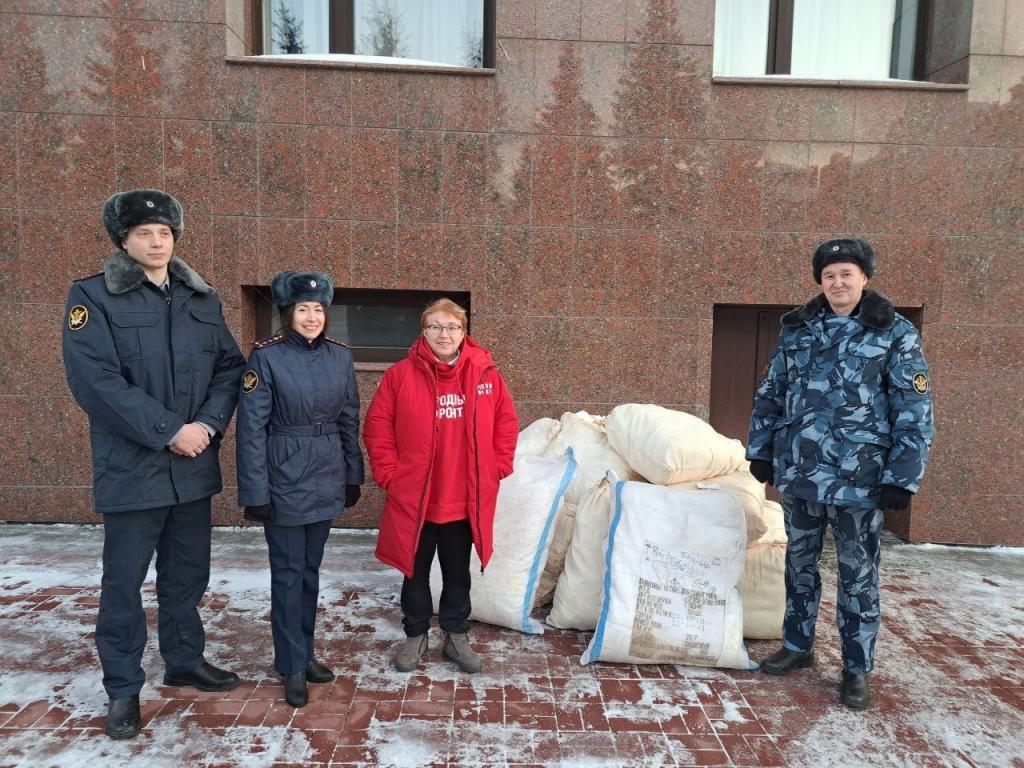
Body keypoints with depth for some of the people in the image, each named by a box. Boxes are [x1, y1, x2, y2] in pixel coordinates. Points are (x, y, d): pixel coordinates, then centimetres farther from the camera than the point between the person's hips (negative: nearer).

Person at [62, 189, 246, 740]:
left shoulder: (202, 298, 10)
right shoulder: (92, 296, -5)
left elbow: (229, 366, 6)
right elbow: (95, 379, -16)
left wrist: (208, 424, -11)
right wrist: (168, 431, -19)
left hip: (194, 465, 5)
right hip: (131, 467, -4)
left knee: (188, 573, 17)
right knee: (124, 582, 7)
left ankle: (185, 660, 35)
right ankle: (123, 688, 24)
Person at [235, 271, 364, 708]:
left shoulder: (341, 356, 3)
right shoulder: (266, 357, -10)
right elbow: (251, 427, -11)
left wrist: (353, 476, 9)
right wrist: (255, 491, -13)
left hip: (327, 479, 5)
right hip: (284, 479, -4)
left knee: (311, 569, 16)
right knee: (288, 572, 5)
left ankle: (305, 652, 31)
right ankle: (292, 667, 20)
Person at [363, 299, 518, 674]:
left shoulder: (485, 373, -3)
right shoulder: (400, 375, -7)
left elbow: (506, 424, 5)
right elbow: (377, 428, -3)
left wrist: (496, 468, 0)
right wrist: (389, 473, -7)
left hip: (465, 500, 1)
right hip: (412, 498, -1)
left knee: (458, 573, 17)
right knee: (415, 572, 15)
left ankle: (457, 637, 35)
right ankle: (415, 636, 35)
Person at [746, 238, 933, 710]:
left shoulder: (895, 334, -3)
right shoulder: (797, 330, 7)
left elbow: (914, 411, -6)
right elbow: (770, 395, 13)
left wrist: (902, 477, -11)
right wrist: (761, 452, 10)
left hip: (859, 477, -4)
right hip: (798, 472, 4)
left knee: (857, 575, 6)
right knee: (799, 564, 16)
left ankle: (857, 669, 22)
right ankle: (797, 646, 33)